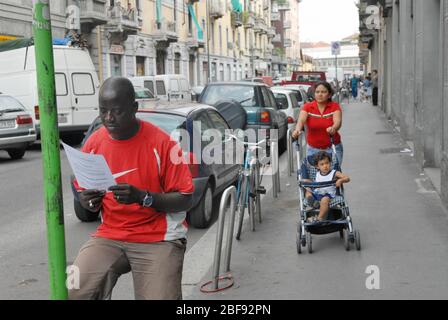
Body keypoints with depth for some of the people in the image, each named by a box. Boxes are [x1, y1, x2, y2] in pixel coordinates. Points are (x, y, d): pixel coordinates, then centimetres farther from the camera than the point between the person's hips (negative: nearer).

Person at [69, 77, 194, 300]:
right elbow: (84, 193, 12)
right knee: (73, 293, -16)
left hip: (159, 239, -3)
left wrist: (143, 197, -25)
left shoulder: (161, 142, -11)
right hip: (110, 236, 3)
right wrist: (89, 202, -12)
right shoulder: (93, 143, 1)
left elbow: (185, 199, -10)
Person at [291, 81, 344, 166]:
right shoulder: (307, 107, -2)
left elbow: (338, 121, -21)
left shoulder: (335, 107, -4)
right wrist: (297, 130, -42)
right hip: (313, 149, 1)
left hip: (332, 148, -1)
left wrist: (333, 128, -45)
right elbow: (301, 120, -19)